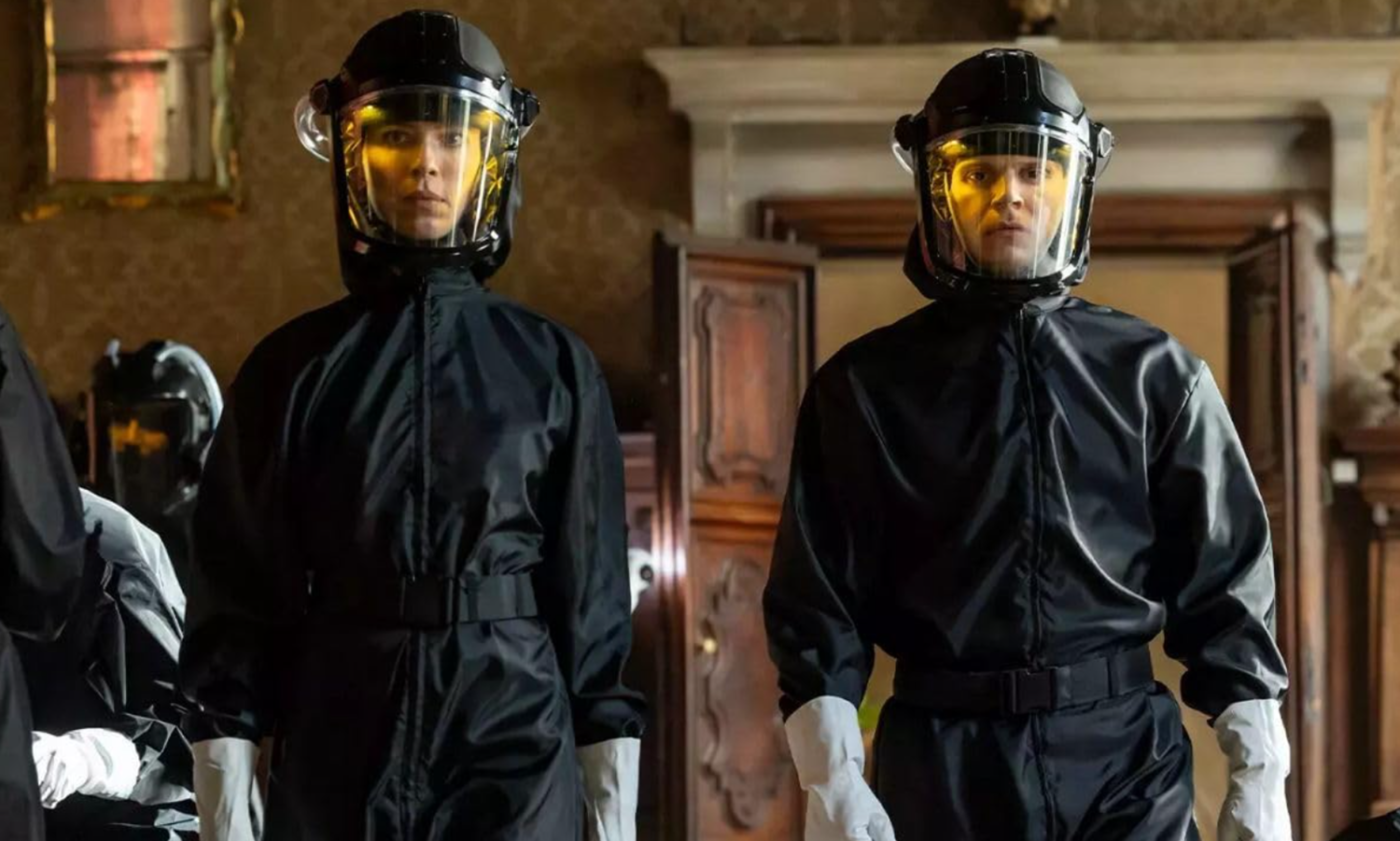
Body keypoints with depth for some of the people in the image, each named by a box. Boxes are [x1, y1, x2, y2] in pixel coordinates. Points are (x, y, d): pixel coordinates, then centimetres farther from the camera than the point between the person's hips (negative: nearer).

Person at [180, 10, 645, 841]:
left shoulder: (553, 366, 6)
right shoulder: (292, 368, 6)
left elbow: (593, 598, 7)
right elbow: (237, 602, 5)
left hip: (516, 765, 0)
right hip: (335, 773, 1)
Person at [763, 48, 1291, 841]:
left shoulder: (1156, 374, 6)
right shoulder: (867, 386, 4)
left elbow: (1224, 582, 6)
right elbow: (818, 598, 1)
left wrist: (1259, 775, 0)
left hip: (1127, 760, 0)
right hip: (943, 762, 0)